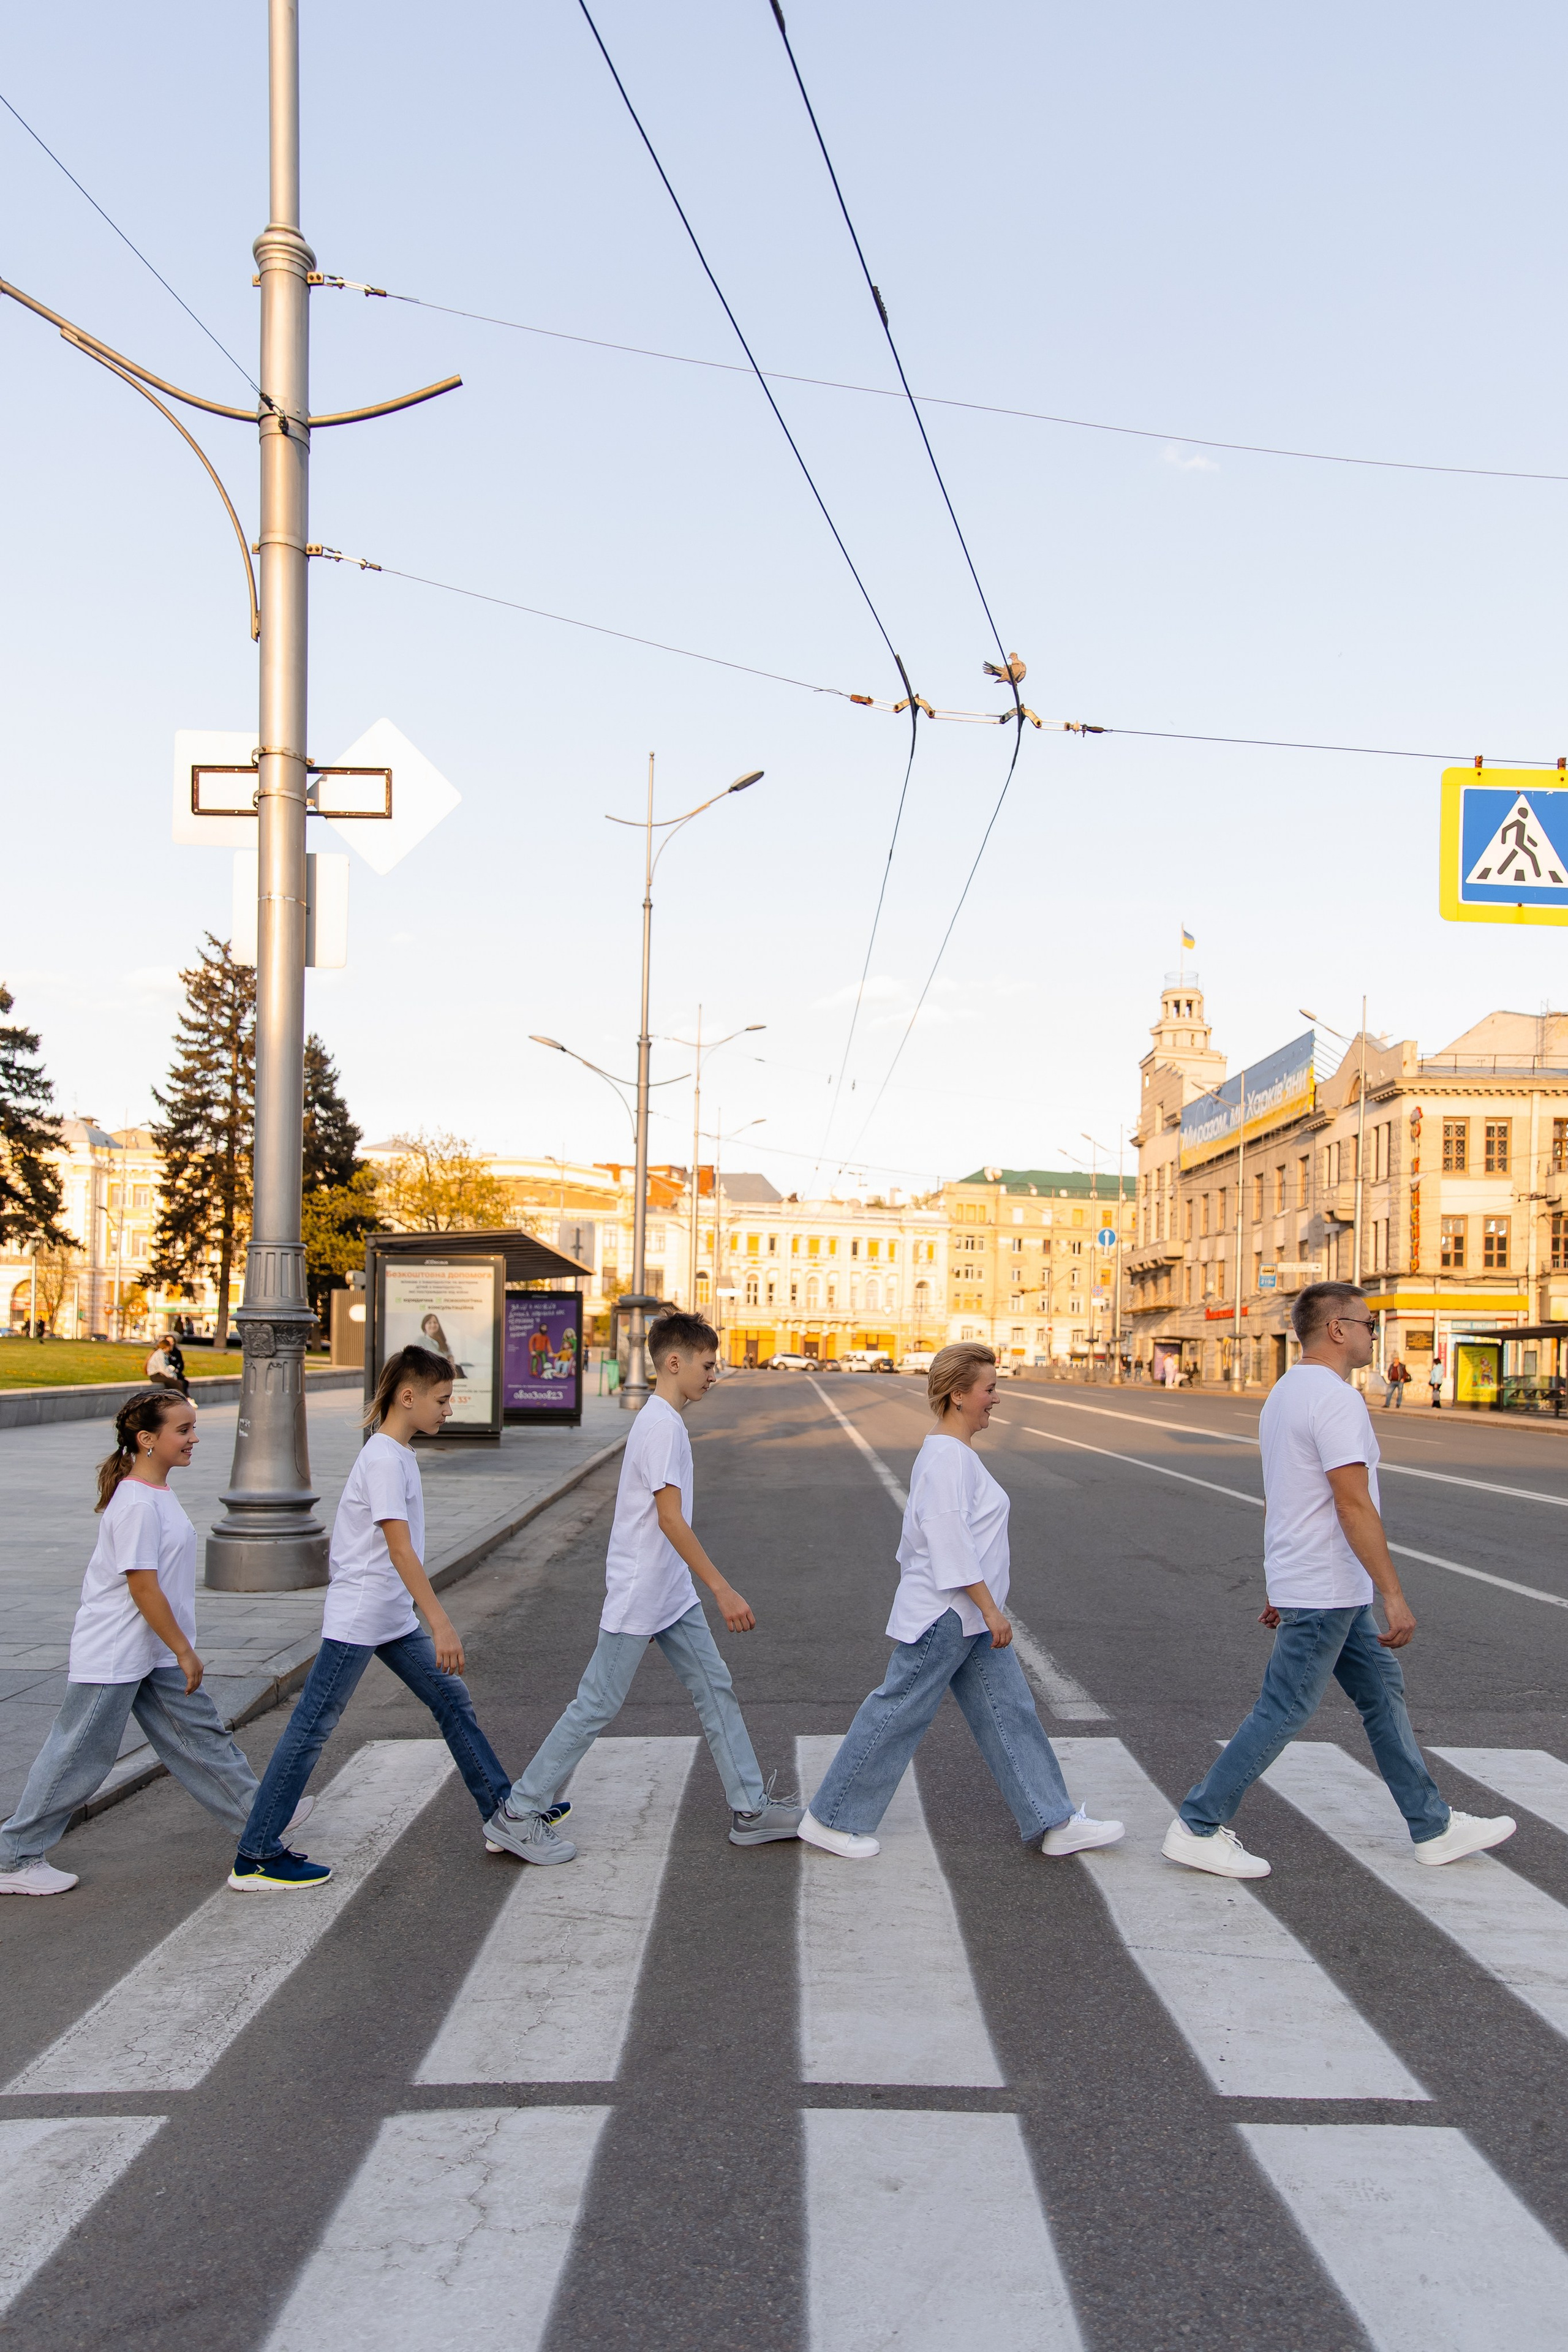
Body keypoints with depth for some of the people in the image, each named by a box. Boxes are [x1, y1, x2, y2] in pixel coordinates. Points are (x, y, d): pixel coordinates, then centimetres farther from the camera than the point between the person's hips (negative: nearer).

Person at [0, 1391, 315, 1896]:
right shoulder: (137, 1504, -23)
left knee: (200, 1734, 14)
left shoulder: (156, 1493, 7)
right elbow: (144, 1588, -23)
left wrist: (180, 1650, 22)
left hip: (154, 1655, 9)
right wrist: (185, 1651, -16)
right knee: (79, 1759, 3)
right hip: (112, 1659, -9)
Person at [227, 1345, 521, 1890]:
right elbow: (400, 1549, -26)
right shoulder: (385, 1460, -19)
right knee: (312, 1728, -3)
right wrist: (441, 1625, -29)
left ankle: (505, 1810, 20)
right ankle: (255, 1858, 5)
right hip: (357, 1617, -10)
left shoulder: (398, 1452, 11)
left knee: (452, 1700, 11)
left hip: (393, 1619, 10)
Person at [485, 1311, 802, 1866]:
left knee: (715, 1689, 10)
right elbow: (671, 1518, -25)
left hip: (671, 1596, 10)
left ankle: (751, 1810, 16)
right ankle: (518, 1814, 9)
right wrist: (723, 1590, -25)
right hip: (638, 1598, -10)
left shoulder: (663, 1421, 11)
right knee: (597, 1706, -1)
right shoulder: (662, 1425, -19)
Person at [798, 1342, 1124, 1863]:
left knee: (1009, 1714, 11)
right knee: (896, 1717, -1)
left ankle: (1055, 1824, 17)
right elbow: (951, 1543, -24)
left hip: (969, 1620, 11)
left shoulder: (952, 1453, 13)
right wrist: (991, 1609, -21)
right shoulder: (948, 1456, -20)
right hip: (944, 1618, -11)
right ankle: (829, 1820, 10)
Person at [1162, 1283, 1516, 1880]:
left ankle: (1434, 1828, 25)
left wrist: (1282, 1587, 22)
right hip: (1324, 1595, -10)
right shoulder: (1336, 1398, -20)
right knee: (1283, 1714, -3)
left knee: (1383, 1692, 16)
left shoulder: (1284, 1393, 12)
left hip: (1335, 1593, 10)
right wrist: (1394, 1595, -22)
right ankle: (1197, 1828, 3)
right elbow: (1354, 1506, -25)